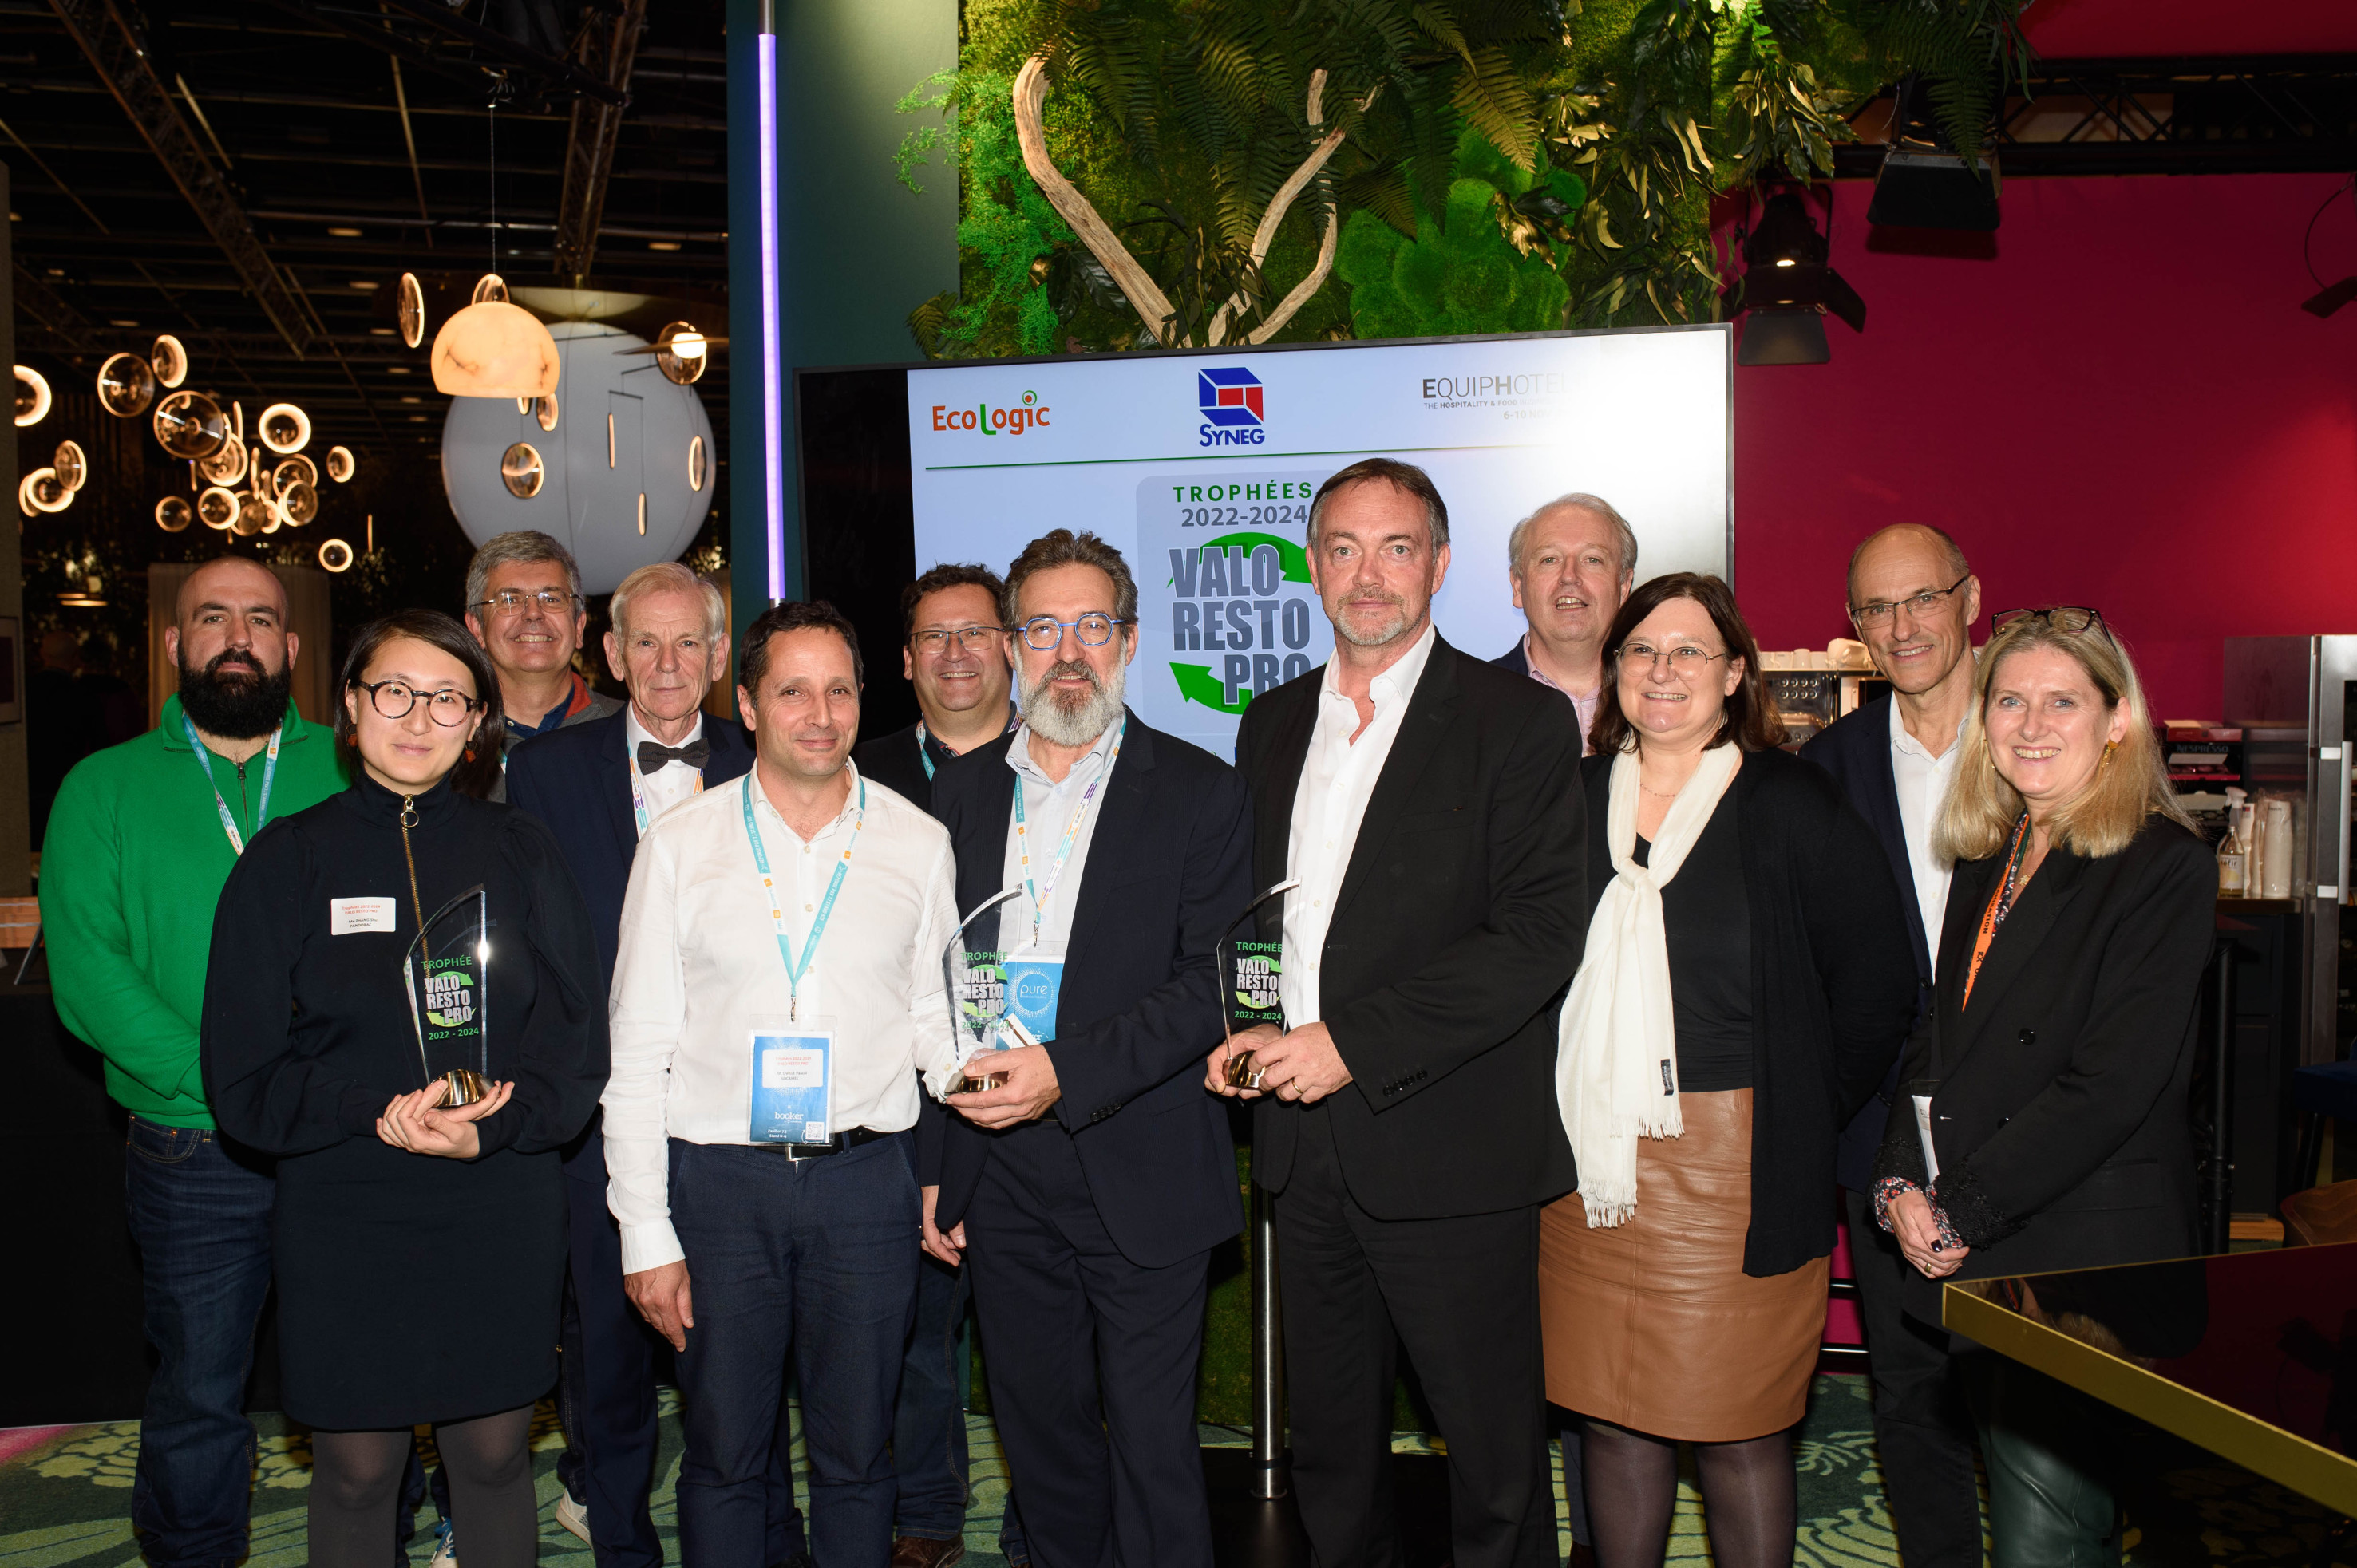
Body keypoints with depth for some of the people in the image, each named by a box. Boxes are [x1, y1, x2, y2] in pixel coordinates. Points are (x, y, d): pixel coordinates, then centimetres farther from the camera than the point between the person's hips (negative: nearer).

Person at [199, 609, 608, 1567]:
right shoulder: (287, 860, 1)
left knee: (495, 1458, 10)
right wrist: (374, 1114, -17)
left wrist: (493, 1129, -16)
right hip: (345, 1220, -1)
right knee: (356, 1469, 8)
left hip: (502, 1212, 1)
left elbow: (581, 1044, 2)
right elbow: (241, 1077, -1)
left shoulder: (521, 855, 5)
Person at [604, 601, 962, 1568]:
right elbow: (638, 1051, 1)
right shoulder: (680, 844, 1)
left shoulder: (917, 843, 3)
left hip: (866, 1173, 1)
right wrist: (645, 1233, -3)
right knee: (723, 1453, 11)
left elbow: (935, 1017, 10)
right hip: (718, 1173, 0)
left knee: (856, 1452, 12)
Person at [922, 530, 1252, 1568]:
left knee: (1152, 1446, 4)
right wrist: (934, 1164, 8)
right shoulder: (962, 791, 8)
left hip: (1142, 1179, -4)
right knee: (1040, 1429, 16)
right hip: (1001, 1176, 4)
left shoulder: (1200, 794, -3)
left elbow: (1213, 983, -10)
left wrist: (1067, 1072, -20)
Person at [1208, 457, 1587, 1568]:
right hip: (1306, 1147, 5)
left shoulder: (1518, 722, -6)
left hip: (1451, 1153, -5)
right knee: (1330, 1452, 18)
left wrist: (1356, 1042, -17)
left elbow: (1538, 935, -14)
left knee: (1495, 1457, 6)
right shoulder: (1271, 725, 13)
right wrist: (1248, 1031, 2)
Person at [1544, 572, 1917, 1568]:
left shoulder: (1792, 806, -2)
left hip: (1733, 1168, -3)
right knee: (1611, 1413, 11)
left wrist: (1804, 1113, -1)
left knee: (1735, 1430, 3)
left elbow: (1877, 983, 0)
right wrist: (1537, 1125, 7)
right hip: (1585, 1163, 3)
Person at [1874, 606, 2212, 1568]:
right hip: (1974, 1267, 7)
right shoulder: (1990, 860, 13)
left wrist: (1959, 1210, -14)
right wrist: (1901, 1182, -1)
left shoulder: (2164, 868, -10)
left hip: (2083, 1267, -7)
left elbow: (2112, 1083, -16)